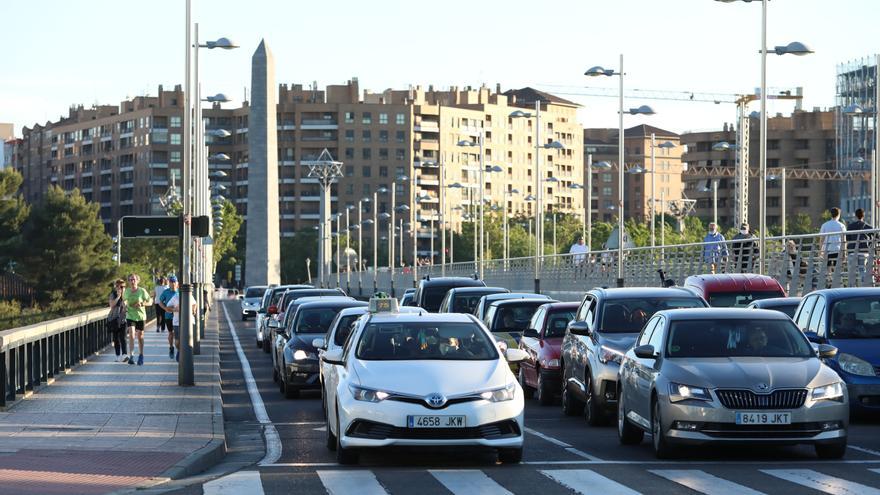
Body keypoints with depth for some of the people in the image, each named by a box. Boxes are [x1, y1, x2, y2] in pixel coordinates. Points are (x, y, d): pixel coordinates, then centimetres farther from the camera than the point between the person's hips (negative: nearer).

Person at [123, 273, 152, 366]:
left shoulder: (142, 291, -9)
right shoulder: (126, 291, 0)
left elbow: (149, 302, -3)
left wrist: (142, 304, -21)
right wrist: (125, 306, -2)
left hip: (140, 316, -1)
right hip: (130, 316, 1)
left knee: (140, 336, 10)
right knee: (131, 334, -17)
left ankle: (141, 355, 28)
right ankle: (131, 356, -20)